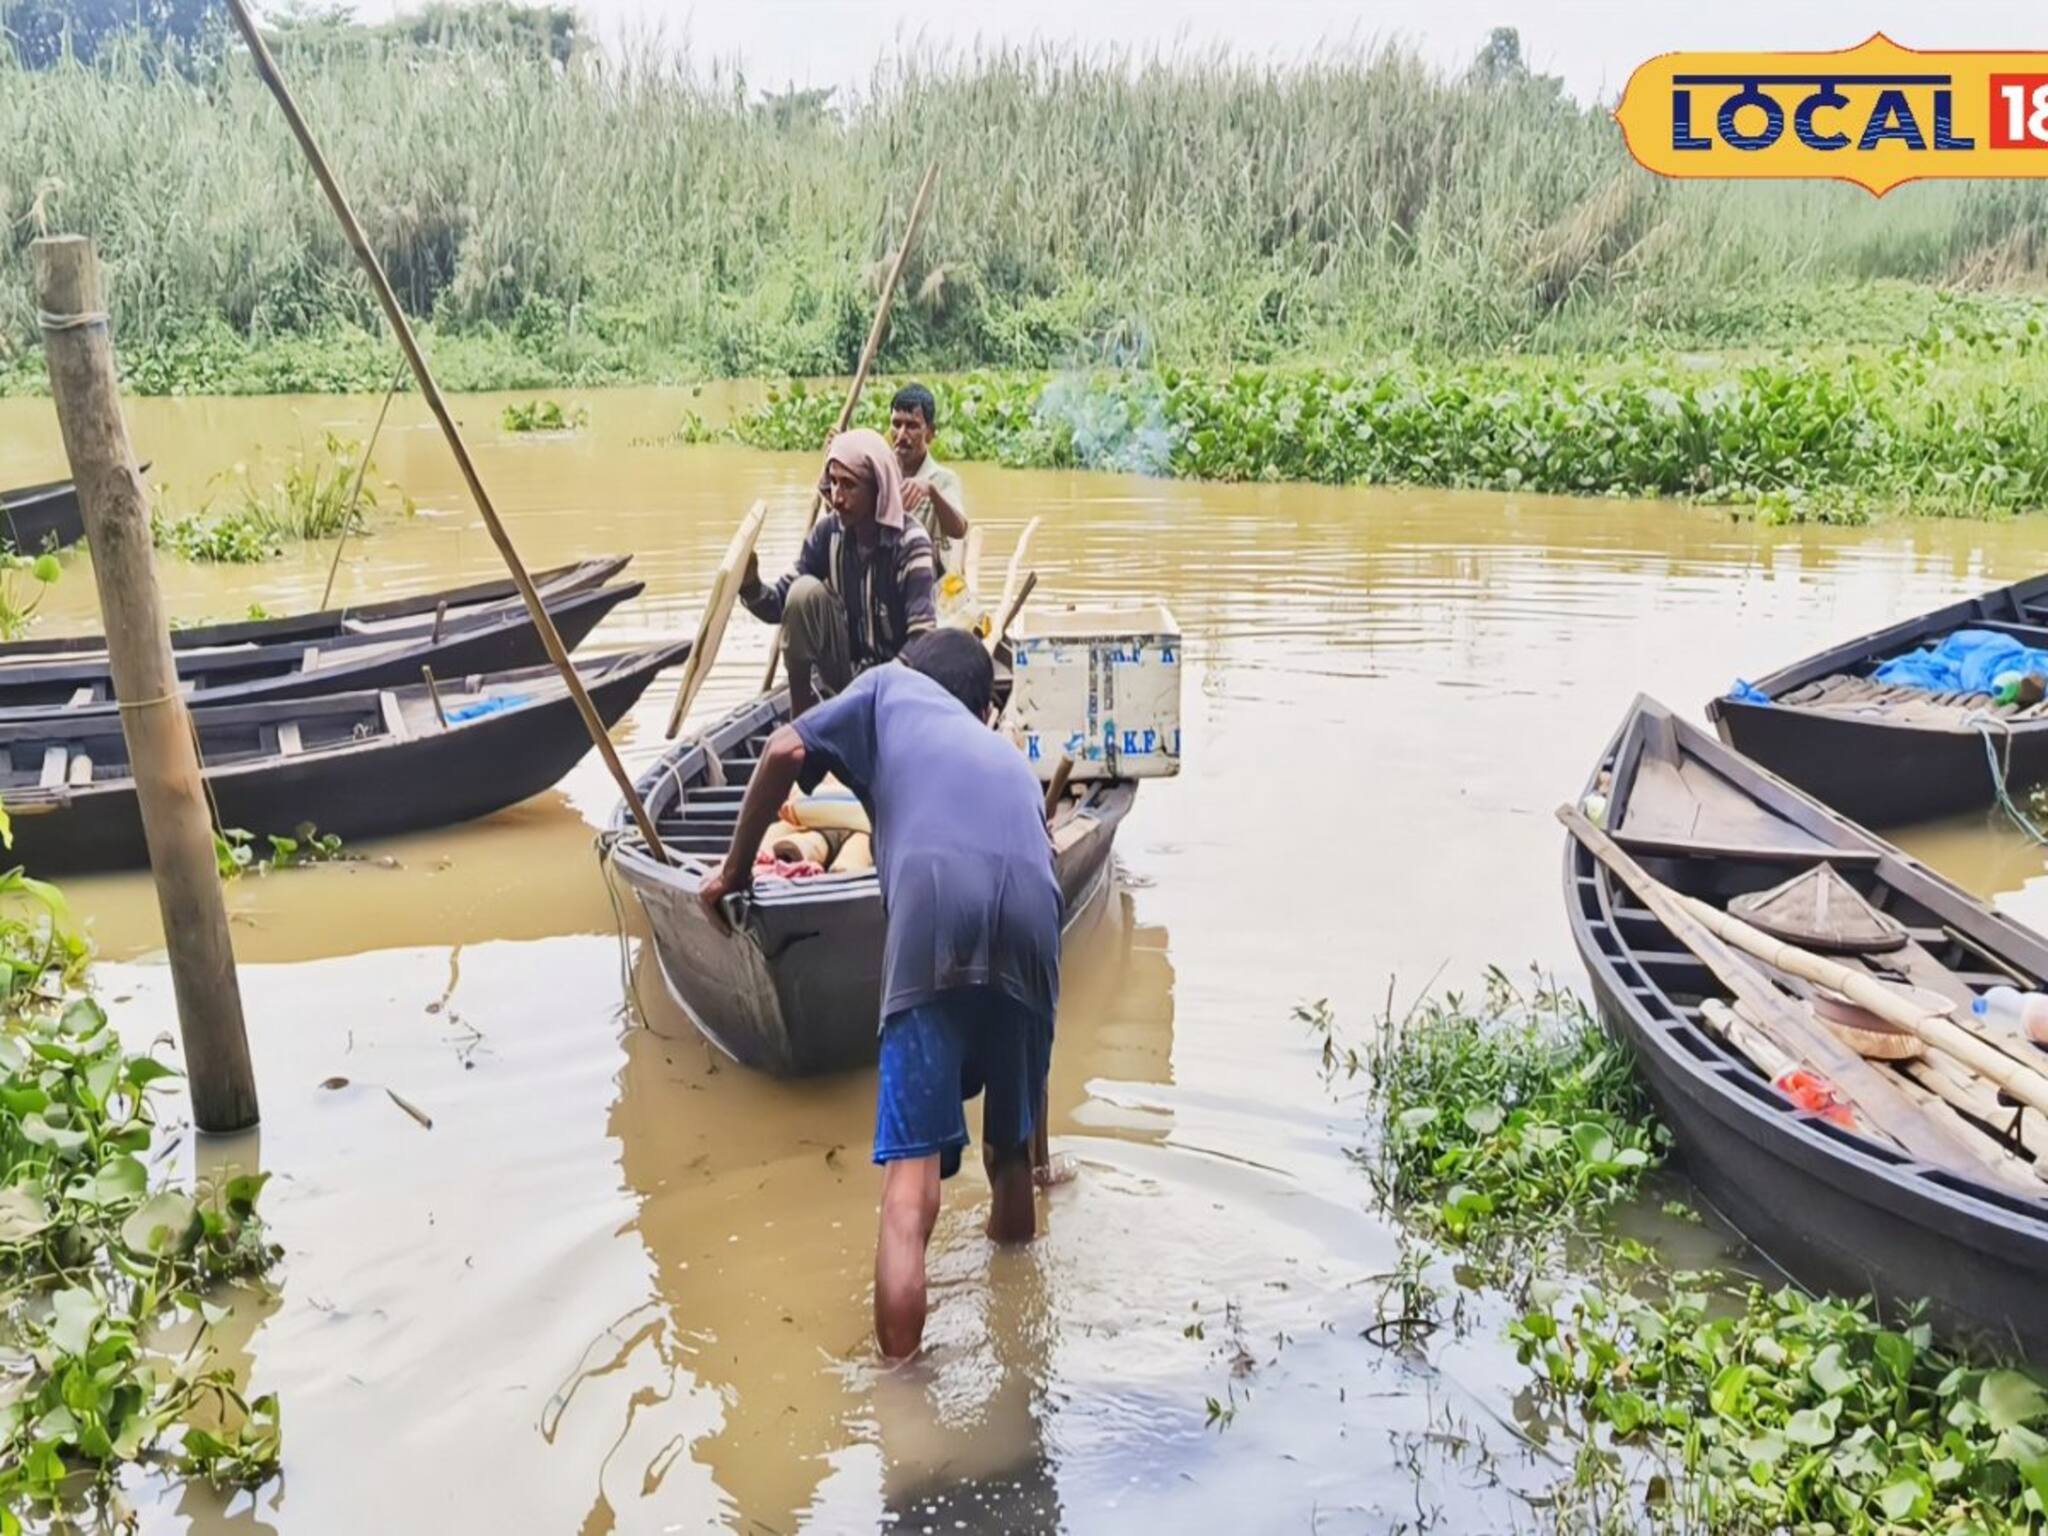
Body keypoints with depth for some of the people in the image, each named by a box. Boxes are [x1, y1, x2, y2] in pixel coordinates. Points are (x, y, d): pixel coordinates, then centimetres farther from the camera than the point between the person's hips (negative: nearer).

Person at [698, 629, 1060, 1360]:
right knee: (1012, 1156, 22)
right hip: (1031, 915, 4)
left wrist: (735, 869, 29)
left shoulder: (891, 688, 32)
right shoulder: (1011, 757, 41)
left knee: (911, 1177, -6)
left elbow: (785, 752, 16)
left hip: (935, 903, -4)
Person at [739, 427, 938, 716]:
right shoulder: (829, 531, -5)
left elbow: (922, 642, -24)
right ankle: (801, 722, -12)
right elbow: (784, 603, -4)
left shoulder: (910, 543, -19)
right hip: (842, 670, 5)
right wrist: (751, 586, -26)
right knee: (805, 591, -21)